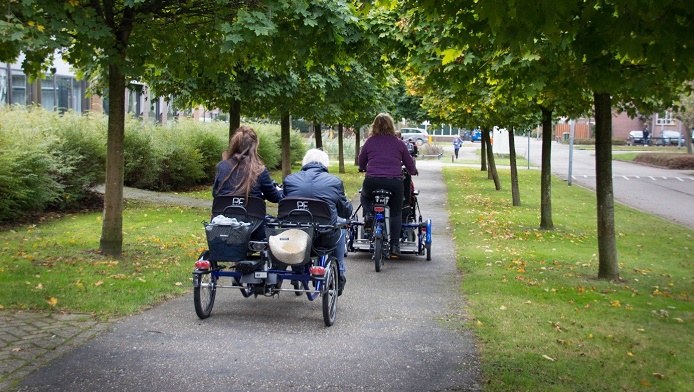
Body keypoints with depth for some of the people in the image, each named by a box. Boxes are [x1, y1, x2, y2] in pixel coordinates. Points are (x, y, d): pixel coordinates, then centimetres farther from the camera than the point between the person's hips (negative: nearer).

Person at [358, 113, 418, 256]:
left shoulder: (370, 142, 8)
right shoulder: (398, 143, 8)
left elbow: (361, 164, 18)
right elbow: (410, 166, 14)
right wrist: (413, 171, 37)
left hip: (372, 181, 0)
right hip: (394, 183, 0)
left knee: (364, 196, 32)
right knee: (396, 213, 17)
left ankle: (368, 215, 5)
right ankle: (395, 245, 11)